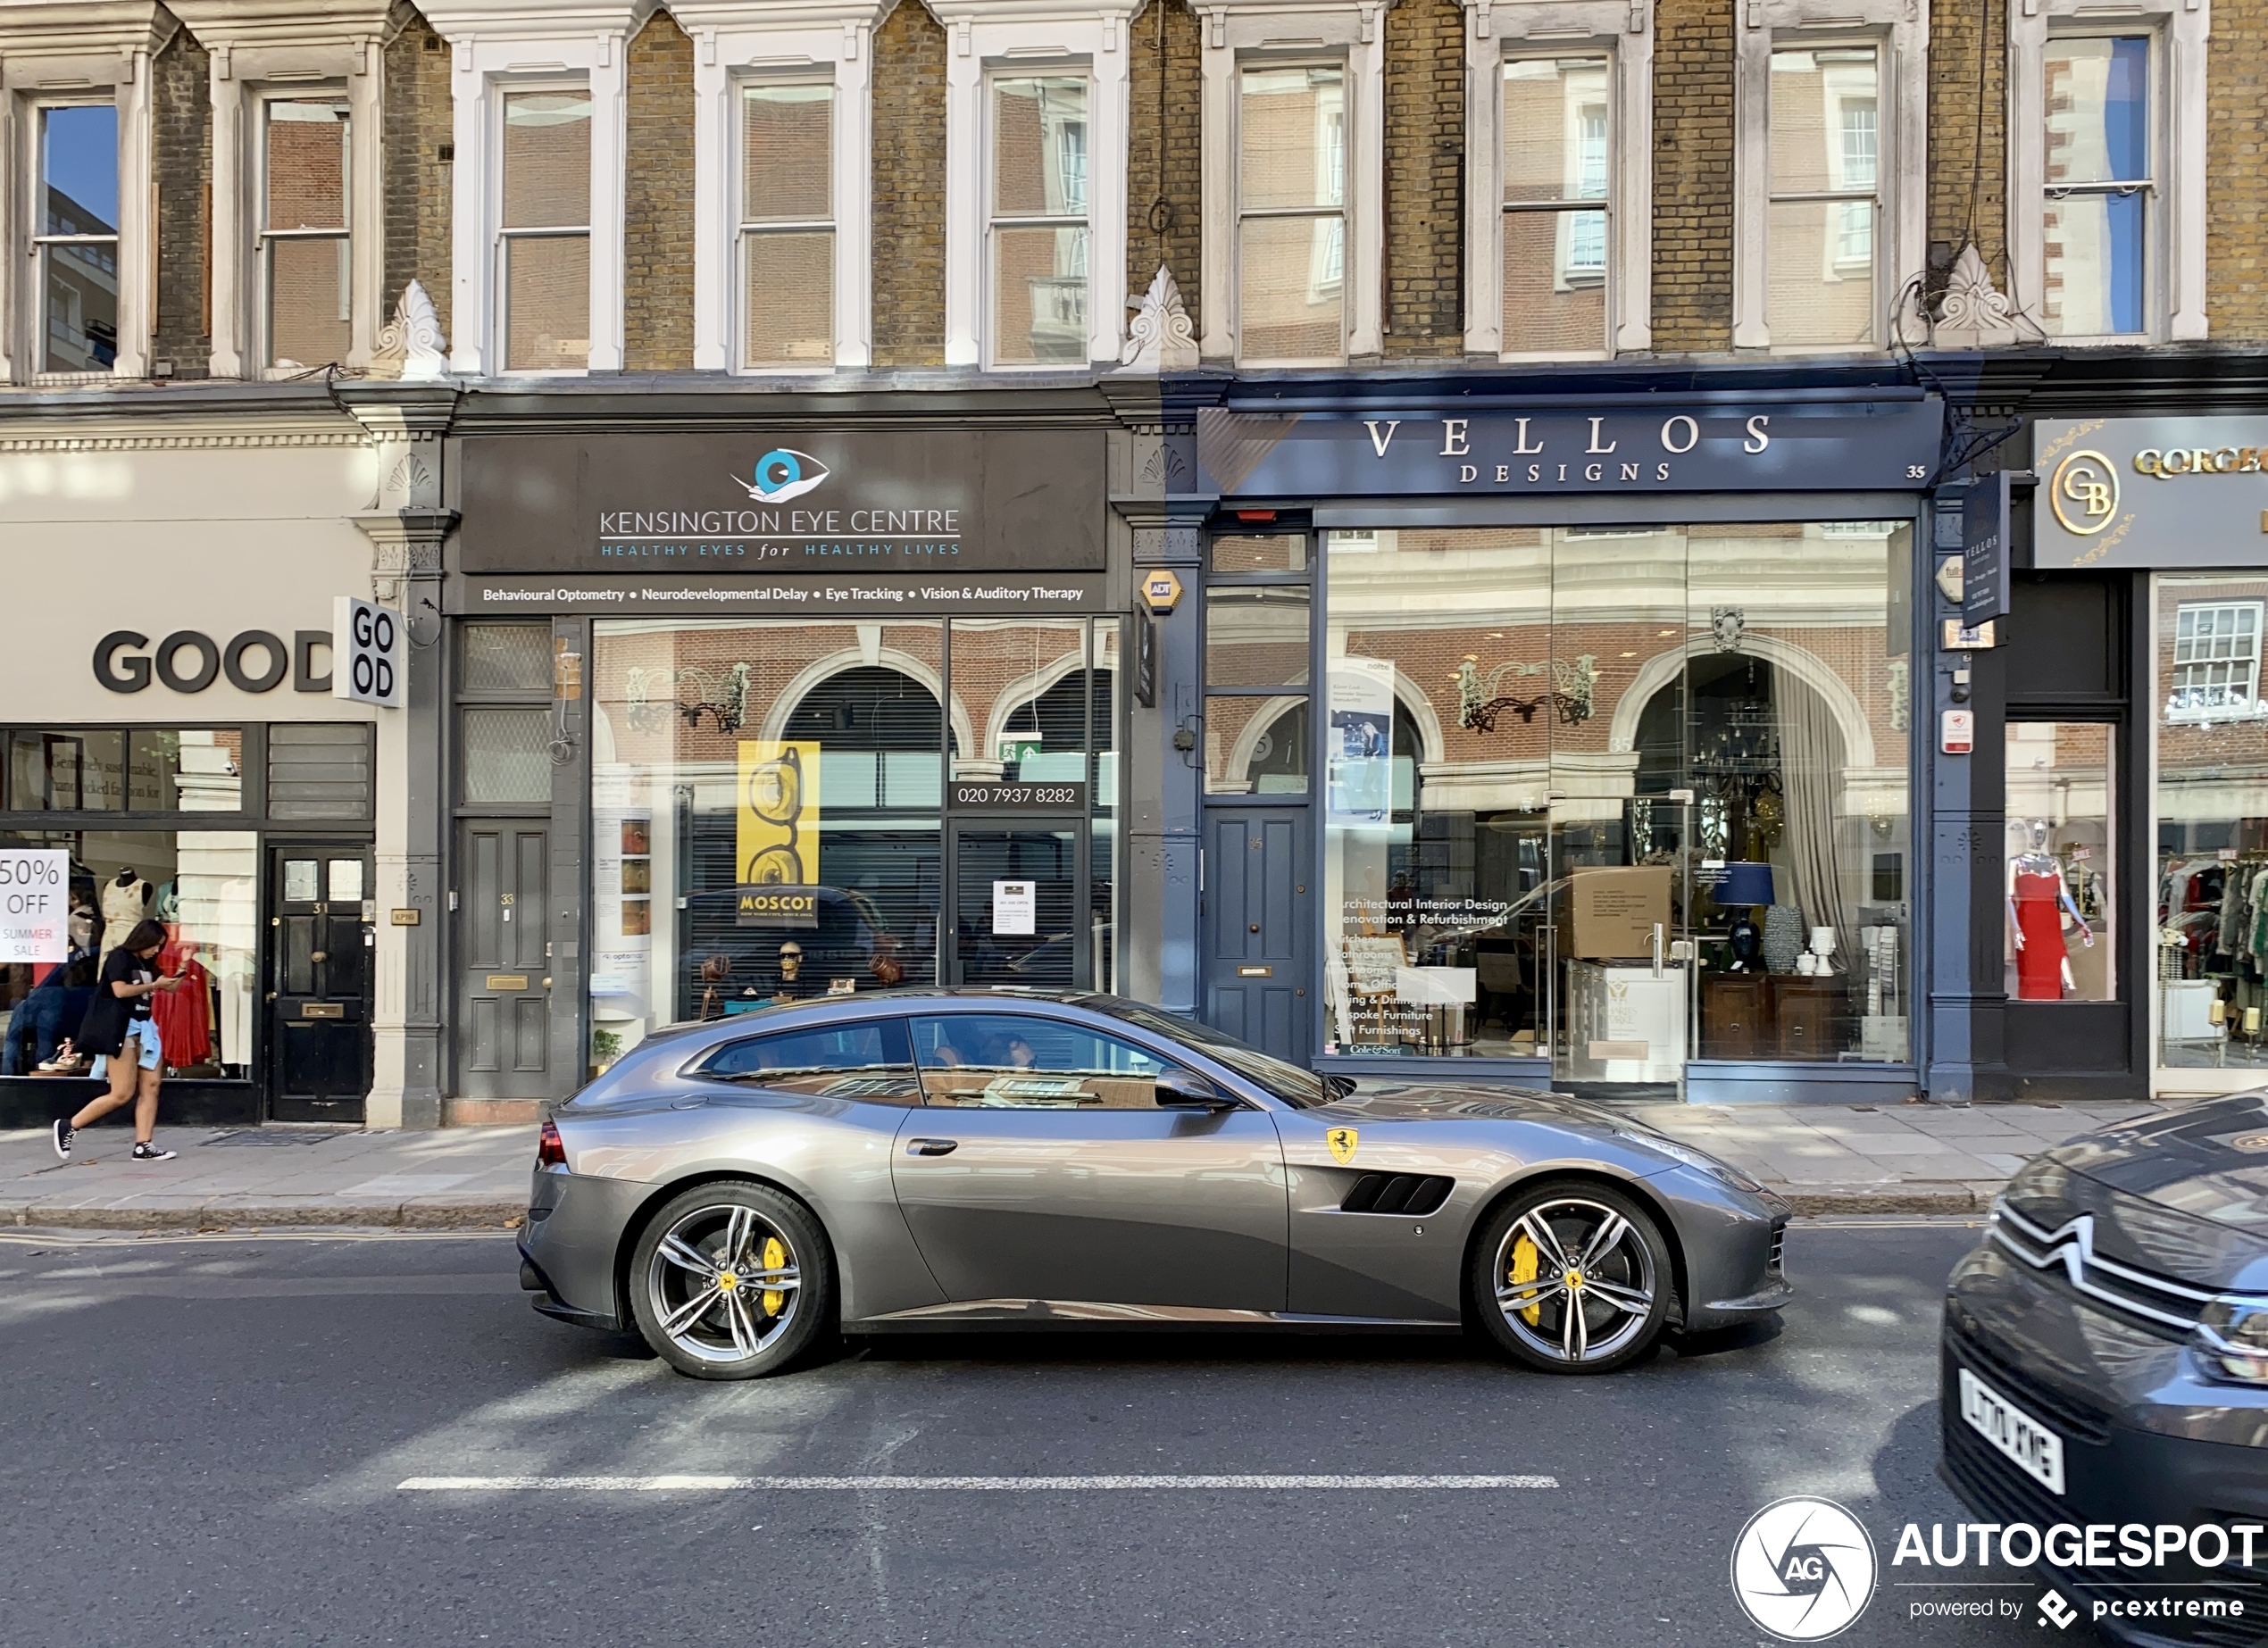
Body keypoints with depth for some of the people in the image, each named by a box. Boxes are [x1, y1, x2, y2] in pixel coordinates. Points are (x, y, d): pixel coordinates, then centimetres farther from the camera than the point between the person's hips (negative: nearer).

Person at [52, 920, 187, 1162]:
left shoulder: (146, 965, 18)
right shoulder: (119, 957, -6)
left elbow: (170, 988, 25)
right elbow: (120, 990, -19)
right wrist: (153, 985, -12)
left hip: (143, 1028, 9)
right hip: (121, 1029, -9)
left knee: (150, 1087, -2)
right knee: (122, 1094, -9)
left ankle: (144, 1146, -4)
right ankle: (68, 1127, 6)